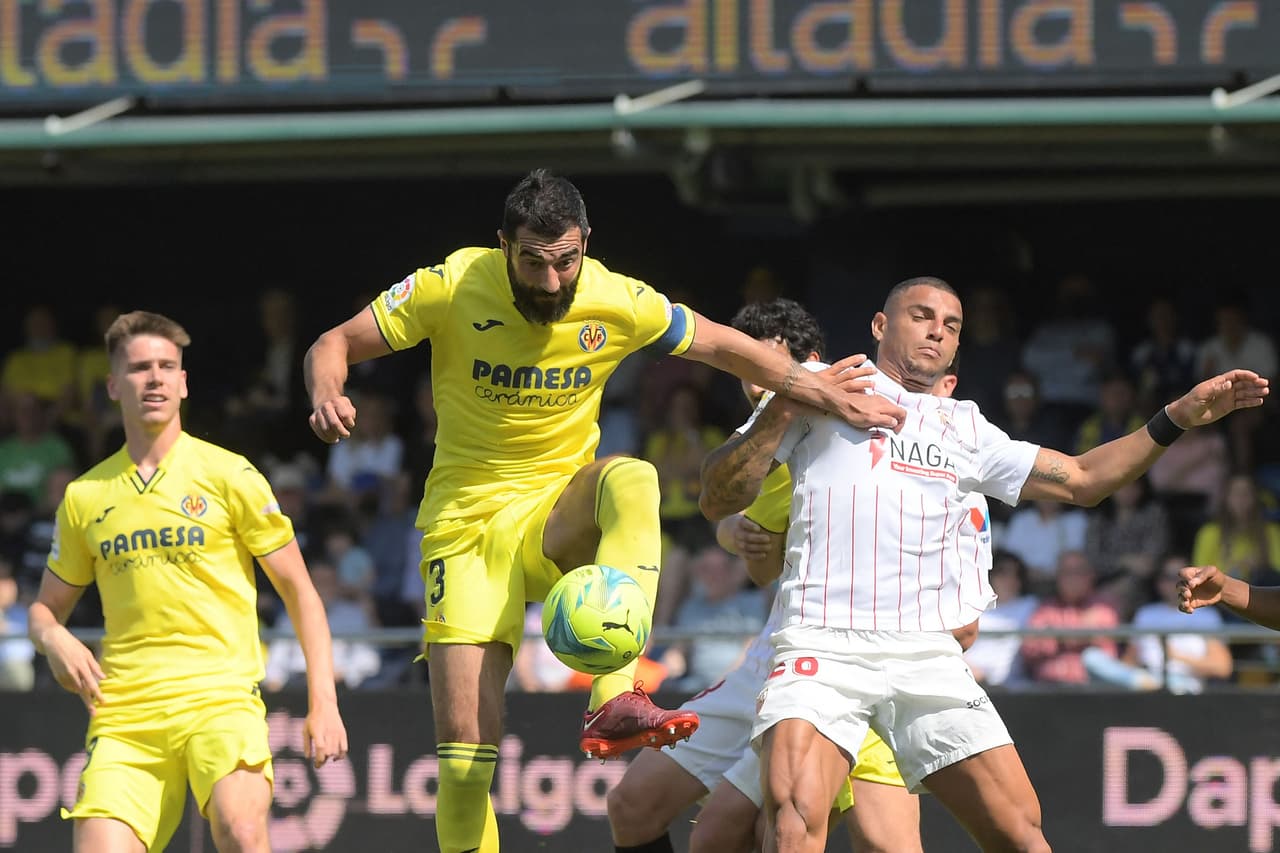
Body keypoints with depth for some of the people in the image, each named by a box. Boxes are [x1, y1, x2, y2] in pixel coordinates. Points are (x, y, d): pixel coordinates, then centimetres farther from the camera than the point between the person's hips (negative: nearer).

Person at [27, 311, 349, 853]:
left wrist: (323, 703, -3)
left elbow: (299, 591, 7)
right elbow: (44, 610, 24)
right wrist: (55, 641, -1)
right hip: (124, 713, 3)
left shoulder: (229, 476, 4)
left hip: (221, 694, -3)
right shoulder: (85, 497, 13)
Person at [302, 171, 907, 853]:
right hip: (468, 526, -1)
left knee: (631, 479, -35)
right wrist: (326, 399, -26)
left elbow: (723, 346, 7)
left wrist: (820, 392, 0)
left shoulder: (619, 303, -8)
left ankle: (613, 704, -43)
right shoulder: (452, 288, -11)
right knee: (465, 750, -12)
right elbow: (333, 346, -5)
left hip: (558, 518, 1)